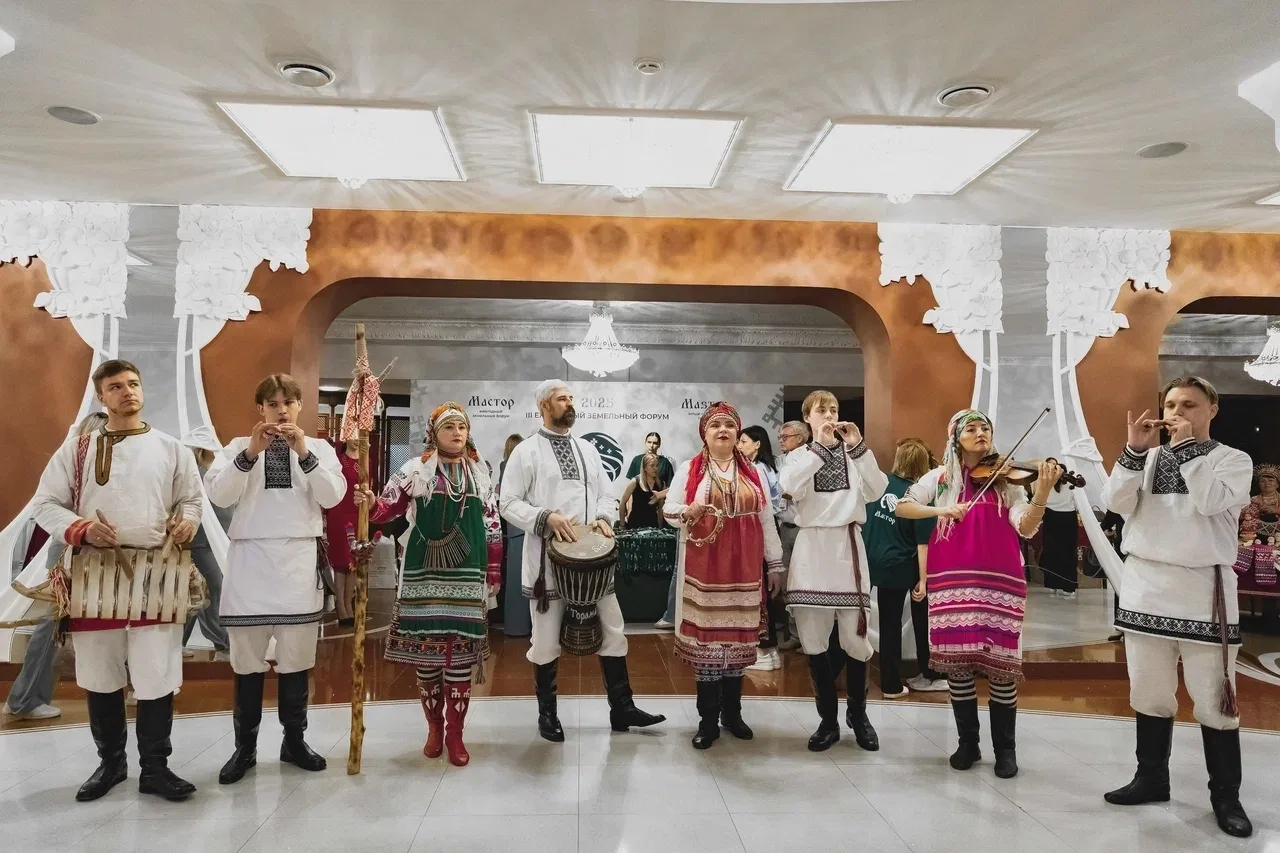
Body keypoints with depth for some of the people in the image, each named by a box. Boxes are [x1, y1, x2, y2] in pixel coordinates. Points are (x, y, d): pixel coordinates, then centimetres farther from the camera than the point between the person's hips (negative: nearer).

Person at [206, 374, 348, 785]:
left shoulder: (318, 447, 9)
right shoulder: (240, 446, 9)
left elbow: (333, 496, -5)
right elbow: (218, 495, -6)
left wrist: (304, 453, -14)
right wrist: (250, 453, -17)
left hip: (300, 560, 0)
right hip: (250, 559, 0)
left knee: (297, 657, 8)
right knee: (247, 658, 6)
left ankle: (294, 740, 22)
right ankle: (245, 746, 19)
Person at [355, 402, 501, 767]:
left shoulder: (481, 474, 9)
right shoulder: (415, 471, 4)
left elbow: (493, 528, 10)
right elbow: (388, 507, 0)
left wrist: (493, 575, 7)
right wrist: (370, 504, -23)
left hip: (466, 574, 1)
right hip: (424, 573, -1)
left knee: (461, 649, 0)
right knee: (426, 647, 4)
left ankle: (455, 734, 11)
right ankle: (435, 728, 22)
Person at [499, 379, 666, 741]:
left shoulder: (587, 449, 13)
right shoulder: (526, 451, -3)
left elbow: (607, 494, 15)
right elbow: (508, 503, -7)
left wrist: (604, 518, -6)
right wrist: (546, 517, -20)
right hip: (548, 559, -4)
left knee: (612, 631, 8)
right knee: (547, 640, 8)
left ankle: (621, 707, 22)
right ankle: (547, 713, 26)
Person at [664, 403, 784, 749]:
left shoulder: (753, 472, 9)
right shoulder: (689, 469, 2)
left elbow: (767, 520, 10)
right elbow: (668, 510, 2)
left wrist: (775, 564, 10)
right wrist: (688, 511, -20)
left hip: (743, 568, 2)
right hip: (703, 568, -2)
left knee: (738, 636, 8)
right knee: (705, 635, -1)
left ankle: (732, 713, 23)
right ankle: (708, 720, 9)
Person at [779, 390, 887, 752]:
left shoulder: (853, 455, 11)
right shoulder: (798, 456, 9)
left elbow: (877, 491, -5)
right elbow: (790, 488, -12)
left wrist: (858, 448, -9)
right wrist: (820, 446, -13)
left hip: (847, 544, 0)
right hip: (812, 546, 0)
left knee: (855, 637, 0)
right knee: (814, 639, 2)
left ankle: (858, 713, 23)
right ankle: (828, 719, 17)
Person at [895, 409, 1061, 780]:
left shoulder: (1006, 479, 4)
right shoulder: (940, 477, 7)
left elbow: (1025, 528, -8)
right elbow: (902, 507, 0)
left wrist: (1042, 493, -24)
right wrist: (942, 509, -15)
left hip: (999, 579, -1)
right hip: (952, 579, 1)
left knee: (1000, 663, 0)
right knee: (956, 661, 4)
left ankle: (1006, 749, 18)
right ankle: (968, 743, 22)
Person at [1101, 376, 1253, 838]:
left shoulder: (1234, 459, 3)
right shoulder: (1148, 458, 10)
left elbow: (1212, 500, -16)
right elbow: (1115, 501, -4)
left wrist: (1186, 445, -10)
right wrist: (1135, 449, -12)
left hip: (1203, 589, -3)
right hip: (1145, 586, 3)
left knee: (1214, 699, 2)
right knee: (1149, 694, 13)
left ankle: (1226, 796, 17)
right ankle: (1151, 778, 26)